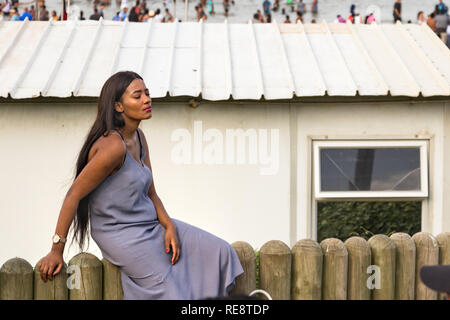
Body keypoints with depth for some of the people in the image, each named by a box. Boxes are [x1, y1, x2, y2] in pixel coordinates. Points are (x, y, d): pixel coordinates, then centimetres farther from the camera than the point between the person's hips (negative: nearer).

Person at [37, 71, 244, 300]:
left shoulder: (139, 138, 5)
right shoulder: (113, 146, -24)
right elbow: (74, 194, -22)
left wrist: (169, 227, -6)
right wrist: (56, 251, -20)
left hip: (150, 225, 9)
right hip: (122, 235, -9)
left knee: (219, 252, 6)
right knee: (169, 294, -13)